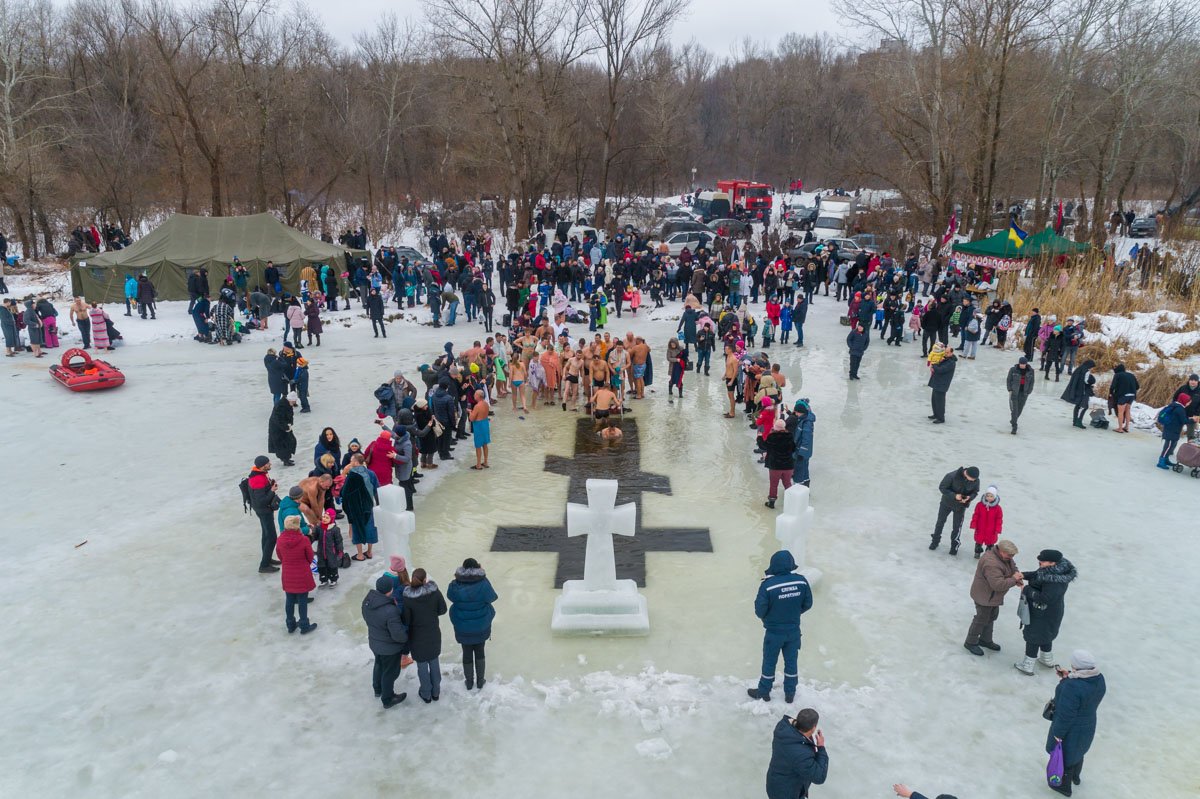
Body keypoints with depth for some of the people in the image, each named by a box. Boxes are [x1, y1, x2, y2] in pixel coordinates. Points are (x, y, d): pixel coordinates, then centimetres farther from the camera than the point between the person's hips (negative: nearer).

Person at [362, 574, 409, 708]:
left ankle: (378, 689, 55)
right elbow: (398, 635, -31)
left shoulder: (367, 601, -16)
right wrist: (407, 637, -10)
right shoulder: (390, 611, -39)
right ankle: (387, 700, 38)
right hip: (390, 648, -7)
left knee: (379, 665, 32)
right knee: (390, 672, 17)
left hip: (374, 642, 7)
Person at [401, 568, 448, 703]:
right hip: (434, 635, 2)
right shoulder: (435, 592, -18)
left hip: (417, 637, -2)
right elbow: (442, 610, -5)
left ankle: (426, 694, 32)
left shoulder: (407, 597, -23)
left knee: (422, 665, 16)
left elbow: (406, 621, -16)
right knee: (434, 662, 21)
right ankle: (436, 692, 35)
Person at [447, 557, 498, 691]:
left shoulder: (455, 585, -18)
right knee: (479, 652, 20)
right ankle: (480, 681, 31)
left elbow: (450, 597, 1)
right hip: (481, 626, 0)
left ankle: (469, 682, 31)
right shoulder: (483, 583, -22)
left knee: (467, 653, 17)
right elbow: (492, 597, -6)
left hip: (463, 628, 0)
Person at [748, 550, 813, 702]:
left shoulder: (767, 585, -27)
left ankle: (764, 692, 36)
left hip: (774, 632, -3)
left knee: (769, 662, 17)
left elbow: (759, 611, -20)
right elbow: (807, 604, -1)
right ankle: (790, 693, 38)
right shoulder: (801, 581, -15)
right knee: (791, 661, 22)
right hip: (794, 631, 3)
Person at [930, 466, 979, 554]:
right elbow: (942, 487, -22)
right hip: (947, 502, -1)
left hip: (961, 506, 1)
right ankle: (935, 541, 35)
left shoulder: (976, 480, -21)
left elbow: (975, 492, -4)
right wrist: (954, 495, -34)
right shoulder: (952, 476, -32)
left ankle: (954, 545, 28)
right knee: (940, 522, 14)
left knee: (957, 526, 6)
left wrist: (969, 497, -26)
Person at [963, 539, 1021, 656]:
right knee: (981, 619, 5)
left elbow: (1013, 567, 11)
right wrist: (1013, 579, -28)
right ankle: (971, 643, 23)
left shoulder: (1005, 557, -5)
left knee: (991, 617, 24)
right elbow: (998, 584, -39)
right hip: (985, 597, -10)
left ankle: (986, 640, 43)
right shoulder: (991, 563, -36)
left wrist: (1017, 575, -11)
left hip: (993, 596, 10)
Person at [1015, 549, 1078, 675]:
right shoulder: (1054, 570, -6)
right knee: (1045, 634, 27)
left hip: (1043, 615, -9)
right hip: (1047, 612, 9)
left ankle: (1027, 666, 22)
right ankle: (1047, 660, 48)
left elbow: (1044, 598, -34)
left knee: (1033, 636, 7)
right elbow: (1038, 575, 8)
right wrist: (1024, 575, -8)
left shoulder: (1054, 581, -35)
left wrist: (1026, 590, -24)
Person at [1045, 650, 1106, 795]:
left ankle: (1064, 786, 41)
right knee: (1077, 751, 33)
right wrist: (1067, 678, -4)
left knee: (1064, 756, 19)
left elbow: (1065, 715, -29)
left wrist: (1058, 734, -16)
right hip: (1088, 727, 7)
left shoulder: (1073, 687, -38)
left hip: (1070, 730, -7)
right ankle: (1075, 777, 57)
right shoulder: (1099, 679, -14)